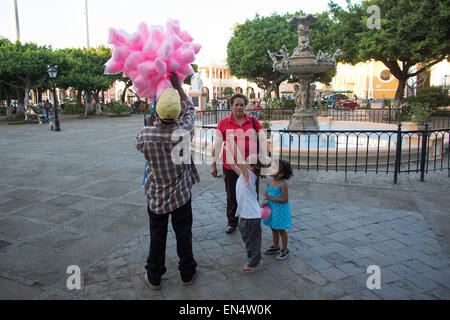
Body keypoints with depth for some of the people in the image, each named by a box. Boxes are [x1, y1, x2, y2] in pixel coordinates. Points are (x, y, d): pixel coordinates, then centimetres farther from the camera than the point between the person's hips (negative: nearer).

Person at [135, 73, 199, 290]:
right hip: (181, 193, 0)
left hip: (156, 195, 0)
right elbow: (190, 110, 1)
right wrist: (178, 86, 7)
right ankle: (187, 273, 29)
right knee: (183, 233, 14)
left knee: (157, 235, 15)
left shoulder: (146, 134, -21)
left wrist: (151, 123, 14)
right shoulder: (184, 131, -20)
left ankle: (154, 277, 28)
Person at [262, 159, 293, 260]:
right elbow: (266, 193, 9)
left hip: (280, 210, -7)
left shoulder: (282, 184, -22)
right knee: (274, 229, 20)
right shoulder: (270, 181, -1)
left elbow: (285, 199, -23)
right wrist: (265, 201, -9)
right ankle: (276, 247, 38)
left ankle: (284, 250, 25)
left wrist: (272, 198, -24)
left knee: (281, 230, 7)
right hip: (271, 209, 7)